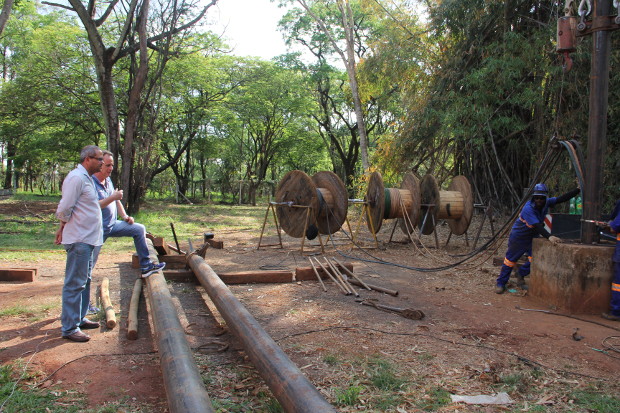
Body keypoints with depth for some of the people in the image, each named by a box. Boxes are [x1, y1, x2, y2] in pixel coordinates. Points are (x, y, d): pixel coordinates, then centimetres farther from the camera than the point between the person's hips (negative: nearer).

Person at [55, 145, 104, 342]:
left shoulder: (86, 178, 16)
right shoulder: (77, 178, -16)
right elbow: (64, 210, -20)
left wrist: (63, 227, 14)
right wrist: (65, 226, -3)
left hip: (87, 239, 10)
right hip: (79, 239, -10)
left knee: (84, 281, 18)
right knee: (75, 284, -4)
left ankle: (80, 319, 31)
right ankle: (69, 328, 3)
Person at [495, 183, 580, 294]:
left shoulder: (546, 203, -9)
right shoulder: (528, 208, -31)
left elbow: (562, 199, -9)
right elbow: (537, 226, -39)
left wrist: (578, 190, -18)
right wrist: (549, 237, -50)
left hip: (532, 237, 6)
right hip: (518, 236, -6)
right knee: (510, 260, 3)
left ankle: (520, 277, 24)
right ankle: (500, 283, 15)